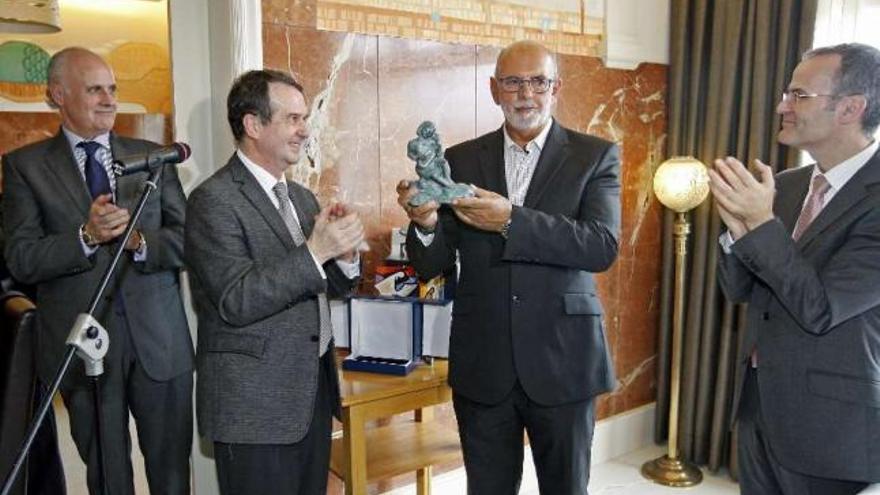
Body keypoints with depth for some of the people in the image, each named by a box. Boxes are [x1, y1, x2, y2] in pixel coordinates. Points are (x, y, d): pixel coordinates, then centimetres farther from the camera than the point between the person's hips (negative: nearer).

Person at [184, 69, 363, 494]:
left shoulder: (302, 197, 12)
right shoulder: (214, 200, -12)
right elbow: (236, 300, -20)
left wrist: (344, 254, -7)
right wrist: (315, 251, -25)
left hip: (313, 392, 7)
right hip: (255, 407, -7)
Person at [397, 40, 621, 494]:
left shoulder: (594, 156, -1)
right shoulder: (460, 160, 3)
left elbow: (602, 246, -16)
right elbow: (430, 266, 2)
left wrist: (510, 220, -26)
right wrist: (426, 224, -20)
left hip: (562, 361, -1)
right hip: (481, 366, 2)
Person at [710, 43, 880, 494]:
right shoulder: (785, 185, 3)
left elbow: (821, 308, -23)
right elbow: (739, 289, 4)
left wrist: (762, 223, -25)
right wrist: (738, 227, -14)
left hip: (832, 424, -6)